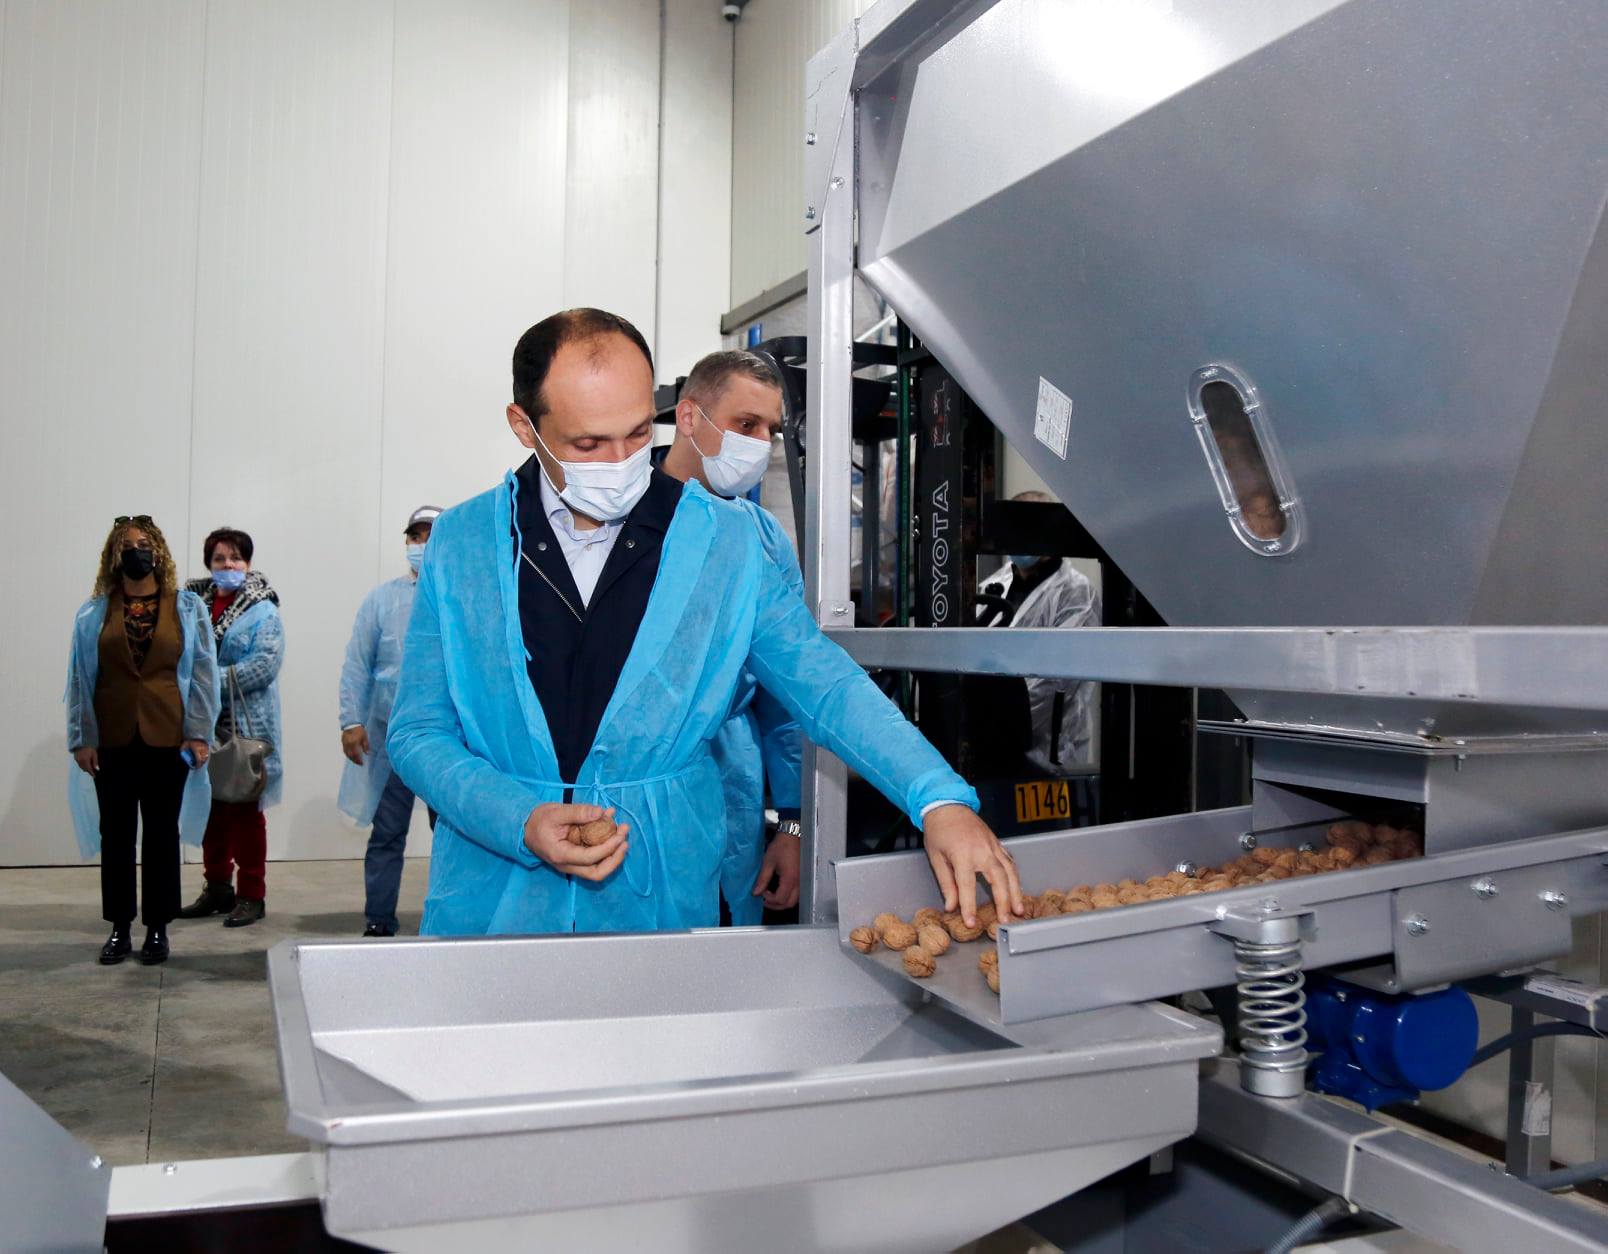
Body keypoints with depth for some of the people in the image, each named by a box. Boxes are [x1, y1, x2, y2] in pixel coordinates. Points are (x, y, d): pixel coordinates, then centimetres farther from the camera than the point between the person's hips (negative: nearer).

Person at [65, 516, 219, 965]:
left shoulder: (188, 607, 2)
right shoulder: (94, 613, 5)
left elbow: (202, 673, -1)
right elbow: (80, 677, 4)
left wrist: (199, 734, -7)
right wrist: (82, 738, -3)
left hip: (168, 740, -1)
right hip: (112, 741, 1)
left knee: (162, 834, 6)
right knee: (116, 834, 8)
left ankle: (158, 928, 15)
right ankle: (119, 928, 18)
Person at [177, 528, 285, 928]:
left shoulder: (263, 611, -4)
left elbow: (266, 664, -15)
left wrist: (215, 680, -18)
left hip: (247, 725, -5)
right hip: (206, 723, 5)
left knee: (246, 810, 1)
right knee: (211, 808, 12)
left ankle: (252, 895, 10)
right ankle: (217, 888, 25)